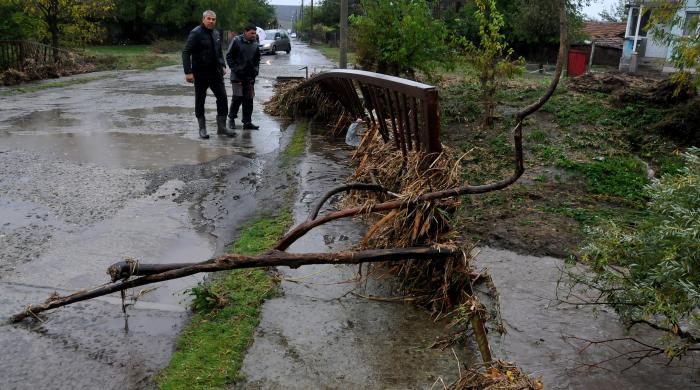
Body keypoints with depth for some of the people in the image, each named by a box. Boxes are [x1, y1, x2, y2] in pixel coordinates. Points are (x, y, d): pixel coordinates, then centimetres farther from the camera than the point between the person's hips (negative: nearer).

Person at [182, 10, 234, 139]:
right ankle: (202, 128, 15)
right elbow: (186, 53, -14)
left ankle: (221, 127, 11)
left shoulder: (216, 34, 11)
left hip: (216, 73, 6)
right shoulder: (196, 33, -10)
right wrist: (188, 72, -21)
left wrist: (222, 65, 10)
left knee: (222, 98, 2)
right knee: (200, 101, 4)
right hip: (200, 74, -6)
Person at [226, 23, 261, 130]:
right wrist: (235, 69, -11)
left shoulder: (255, 44, 9)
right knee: (237, 97, -8)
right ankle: (231, 118, 10)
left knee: (249, 99, 5)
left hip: (250, 77, 5)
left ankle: (247, 122, 11)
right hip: (237, 76, -5)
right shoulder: (236, 41, -6)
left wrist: (256, 69, 6)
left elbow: (257, 58, 20)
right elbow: (229, 56, -5)